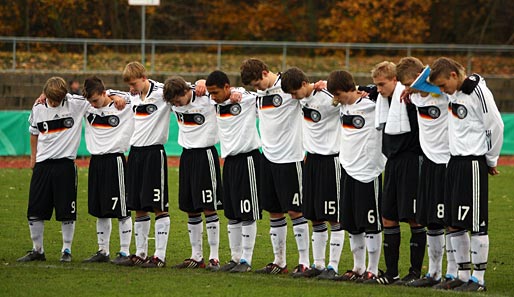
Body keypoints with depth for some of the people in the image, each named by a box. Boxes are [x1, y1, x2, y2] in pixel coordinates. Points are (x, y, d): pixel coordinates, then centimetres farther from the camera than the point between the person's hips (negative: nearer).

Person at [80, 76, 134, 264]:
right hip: (96, 161, 6)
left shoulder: (125, 106, -9)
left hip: (115, 159, -6)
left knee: (122, 211, -3)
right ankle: (103, 251, 19)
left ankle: (125, 252, 2)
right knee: (99, 211, 11)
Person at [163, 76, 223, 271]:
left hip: (205, 154, -6)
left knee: (208, 208, -7)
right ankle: (196, 257, 16)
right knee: (190, 209, 9)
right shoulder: (175, 102, 1)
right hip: (187, 154, 6)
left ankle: (214, 257, -5)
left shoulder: (206, 99, -17)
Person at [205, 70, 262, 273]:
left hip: (247, 159, -7)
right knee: (232, 215, 11)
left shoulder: (248, 98, -12)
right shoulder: (217, 103, 7)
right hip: (229, 160, 7)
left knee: (247, 214, -4)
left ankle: (246, 260, 0)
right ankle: (235, 258, 18)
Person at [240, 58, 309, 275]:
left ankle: (304, 261, 0)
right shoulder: (259, 93, 10)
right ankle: (279, 261, 18)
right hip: (268, 156, 7)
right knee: (274, 211, 10)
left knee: (294, 210, -5)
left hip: (290, 157, -7)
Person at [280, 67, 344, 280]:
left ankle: (333, 266, 1)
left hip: (330, 158, -8)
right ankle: (318, 265, 17)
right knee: (315, 217, 11)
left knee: (334, 218, -3)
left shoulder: (326, 98, -18)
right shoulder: (303, 97, 5)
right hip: (312, 158, 8)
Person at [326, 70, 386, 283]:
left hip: (368, 171, -7)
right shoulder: (344, 105, 8)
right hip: (349, 169, 7)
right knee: (352, 225, 12)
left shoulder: (371, 105, -11)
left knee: (370, 224, -2)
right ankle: (358, 267, 22)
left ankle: (372, 270, 4)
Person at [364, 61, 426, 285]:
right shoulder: (382, 99, 10)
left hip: (411, 162, -8)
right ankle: (391, 272, 13)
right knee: (388, 218, 8)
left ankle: (415, 272, 3)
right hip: (392, 162, 8)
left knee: (414, 218, -3)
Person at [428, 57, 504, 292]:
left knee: (476, 224, -5)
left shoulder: (478, 92, -15)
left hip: (474, 163, -9)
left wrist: (491, 160, -3)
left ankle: (478, 279, -1)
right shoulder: (454, 91, 9)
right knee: (453, 224, 10)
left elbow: (496, 126, -12)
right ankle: (463, 275, 18)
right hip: (455, 161, 9)